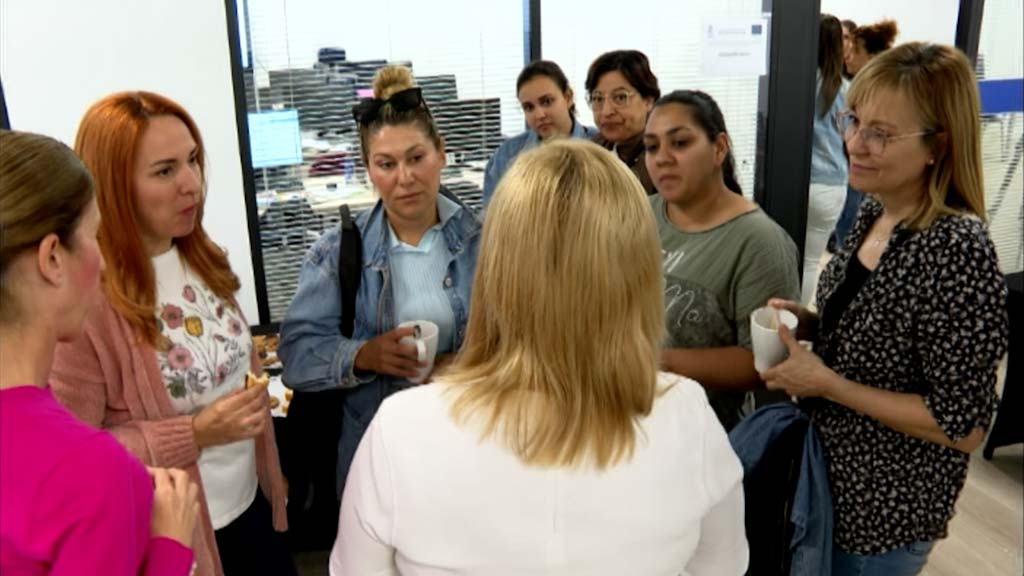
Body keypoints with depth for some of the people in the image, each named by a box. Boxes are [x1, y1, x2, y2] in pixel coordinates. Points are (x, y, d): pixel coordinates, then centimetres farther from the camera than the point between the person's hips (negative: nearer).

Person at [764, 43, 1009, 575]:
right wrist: (808, 324, -6)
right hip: (829, 475, 7)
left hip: (884, 511, -7)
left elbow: (964, 427, -24)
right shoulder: (874, 212, -3)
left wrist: (826, 384, -23)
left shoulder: (957, 250, -27)